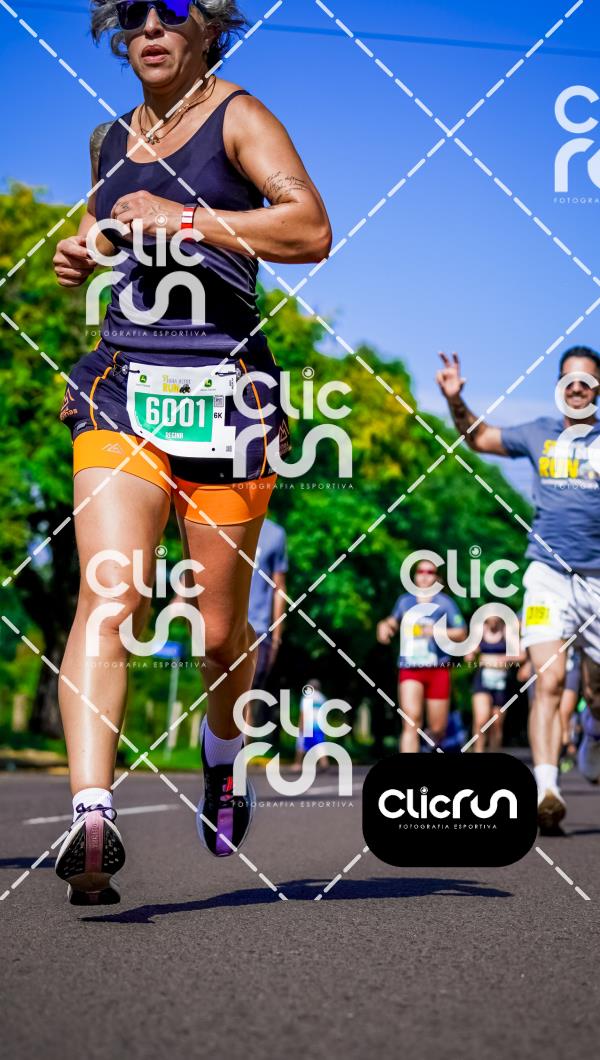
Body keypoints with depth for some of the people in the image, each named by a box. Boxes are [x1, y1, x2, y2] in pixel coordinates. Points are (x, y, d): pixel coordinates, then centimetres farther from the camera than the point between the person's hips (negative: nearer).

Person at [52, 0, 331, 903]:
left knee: (220, 628, 6)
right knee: (110, 595, -18)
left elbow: (312, 230, -16)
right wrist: (84, 254, 14)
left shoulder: (237, 118, 0)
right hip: (120, 385, 3)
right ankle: (92, 817, -26)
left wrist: (186, 220, -20)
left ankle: (224, 760, 38)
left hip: (225, 387, -3)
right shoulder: (109, 141, 16)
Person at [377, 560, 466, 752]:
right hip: (409, 671, 1)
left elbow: (461, 634, -2)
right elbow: (394, 620, 31)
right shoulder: (404, 600, 11)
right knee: (411, 721, -18)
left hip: (438, 670, -1)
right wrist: (385, 625, 9)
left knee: (437, 729, 4)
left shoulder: (444, 602, 2)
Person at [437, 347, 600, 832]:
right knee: (549, 679, -19)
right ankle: (546, 789, -28)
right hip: (548, 572, -1)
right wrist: (456, 400, 8)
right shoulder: (540, 434, 10)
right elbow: (479, 437, 24)